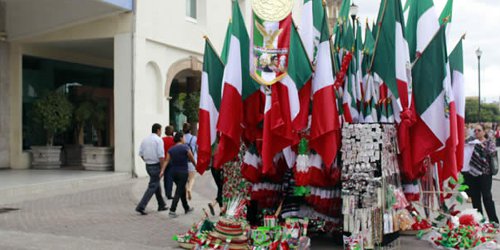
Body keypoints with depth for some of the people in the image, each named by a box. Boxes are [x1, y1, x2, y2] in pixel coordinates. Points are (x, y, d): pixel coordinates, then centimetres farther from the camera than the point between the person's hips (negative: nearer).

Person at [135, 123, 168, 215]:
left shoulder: (145, 140, 8)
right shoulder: (158, 140, -13)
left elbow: (141, 154, 9)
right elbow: (161, 156, -19)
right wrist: (162, 169, -14)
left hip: (148, 165, 8)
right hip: (156, 165, -8)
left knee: (157, 184, 19)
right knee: (152, 187, -3)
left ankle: (161, 205, 29)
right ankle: (141, 207, -8)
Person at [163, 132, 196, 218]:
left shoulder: (171, 149, 4)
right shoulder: (185, 147, -10)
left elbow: (167, 161, -5)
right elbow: (192, 159, -3)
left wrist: (162, 170, -9)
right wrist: (196, 166, 14)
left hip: (174, 172, 6)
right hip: (183, 173, -6)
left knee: (182, 190, 20)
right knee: (179, 192, -4)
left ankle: (187, 208, 31)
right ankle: (172, 211, -11)